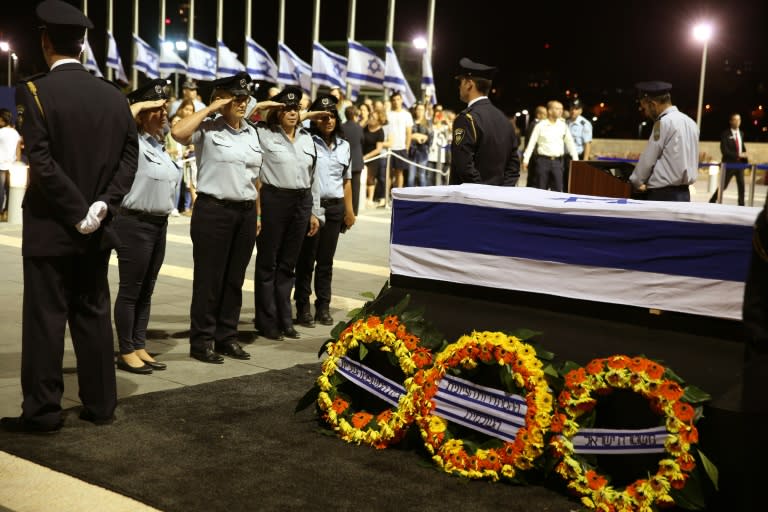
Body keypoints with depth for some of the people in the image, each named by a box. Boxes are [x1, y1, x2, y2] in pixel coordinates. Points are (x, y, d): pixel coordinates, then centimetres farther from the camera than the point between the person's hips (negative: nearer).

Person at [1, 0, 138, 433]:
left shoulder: (35, 91, -11)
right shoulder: (114, 96, 4)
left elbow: (42, 162, -18)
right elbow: (129, 156, 1)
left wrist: (78, 211, -13)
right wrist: (103, 204, -5)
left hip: (51, 226, -5)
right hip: (97, 228, 5)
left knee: (45, 319, 3)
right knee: (94, 315, 13)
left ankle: (42, 411, 9)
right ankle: (101, 404, 19)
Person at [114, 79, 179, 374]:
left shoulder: (159, 145, 13)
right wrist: (139, 105, -21)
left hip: (158, 223, 8)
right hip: (133, 223, -8)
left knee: (146, 291, 12)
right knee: (130, 290, -1)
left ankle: (139, 347, 20)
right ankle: (126, 352, 7)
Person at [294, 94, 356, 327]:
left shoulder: (344, 146, 12)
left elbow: (346, 181, 16)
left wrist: (349, 211, 13)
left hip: (335, 207, 5)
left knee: (326, 260, 10)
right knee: (306, 259, 2)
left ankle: (323, 307, 16)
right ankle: (302, 308, 9)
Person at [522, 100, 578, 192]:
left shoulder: (563, 126, 7)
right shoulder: (540, 125, -2)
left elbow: (570, 143, 9)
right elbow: (532, 142, -2)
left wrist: (575, 159, 3)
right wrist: (526, 159, -7)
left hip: (557, 161, 3)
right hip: (543, 160, -3)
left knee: (557, 189, 3)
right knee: (540, 189, 2)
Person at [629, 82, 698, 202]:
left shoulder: (664, 122, -12)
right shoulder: (690, 122, 14)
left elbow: (648, 159, -8)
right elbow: (691, 160, 17)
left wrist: (636, 182, 8)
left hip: (664, 195, -9)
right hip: (683, 193, 9)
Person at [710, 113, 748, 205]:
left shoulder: (741, 134, 12)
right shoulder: (725, 134, -8)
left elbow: (743, 148, 19)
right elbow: (724, 150, -16)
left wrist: (745, 159, 5)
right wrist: (738, 155, -20)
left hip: (740, 163, 5)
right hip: (729, 164, -5)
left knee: (741, 186, 3)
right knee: (723, 186, -2)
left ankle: (741, 205, 8)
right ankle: (712, 202, 10)